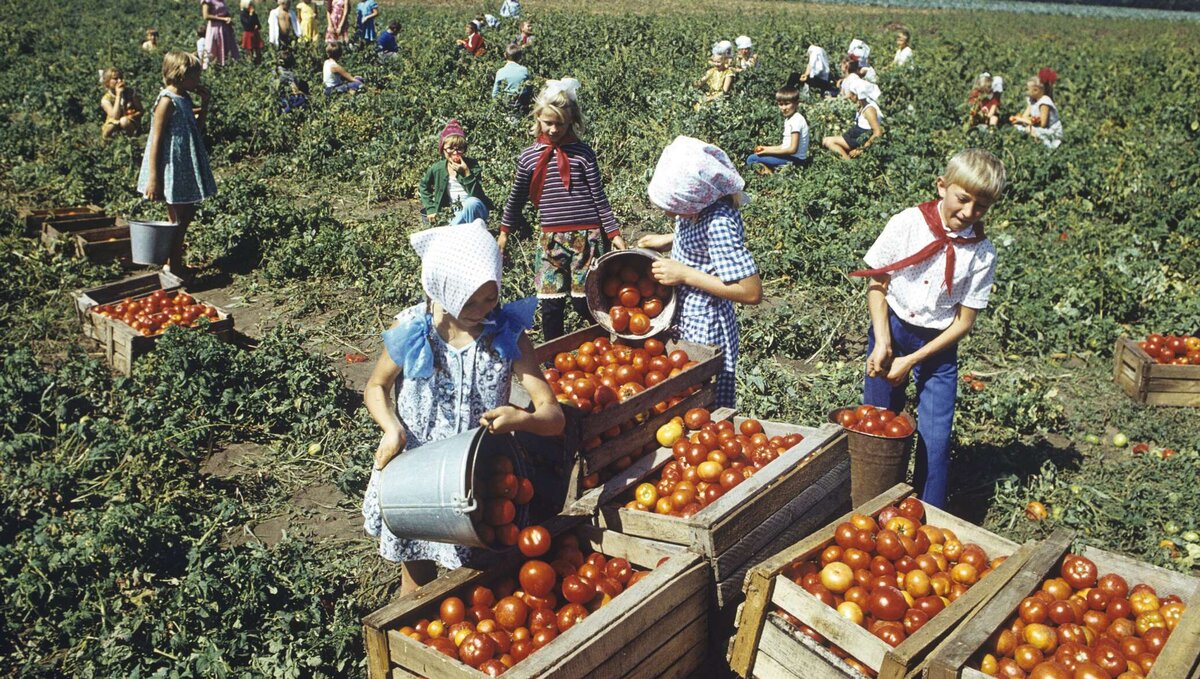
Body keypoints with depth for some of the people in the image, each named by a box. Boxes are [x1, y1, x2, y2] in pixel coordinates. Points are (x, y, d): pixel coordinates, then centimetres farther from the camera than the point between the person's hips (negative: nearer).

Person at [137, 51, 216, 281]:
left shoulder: (185, 98, 9)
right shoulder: (167, 101, -17)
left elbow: (195, 129, 22)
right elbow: (156, 141, -19)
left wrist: (204, 104, 9)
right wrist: (153, 179, -22)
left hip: (185, 168, 9)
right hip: (172, 170, -9)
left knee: (187, 214, 16)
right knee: (178, 220, 0)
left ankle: (174, 262, 29)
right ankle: (172, 266, 14)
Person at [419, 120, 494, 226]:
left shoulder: (472, 165, -7)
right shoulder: (437, 168, 0)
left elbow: (477, 195, -17)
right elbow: (424, 187, 20)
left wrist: (467, 173, -25)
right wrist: (430, 208, 10)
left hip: (476, 212, -1)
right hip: (456, 215, 1)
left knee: (472, 202, -38)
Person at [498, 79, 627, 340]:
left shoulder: (582, 152, 0)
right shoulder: (528, 156, 6)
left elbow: (599, 196, 1)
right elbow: (517, 197, 18)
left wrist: (613, 233, -2)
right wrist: (504, 231, 24)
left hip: (587, 236, -2)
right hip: (551, 238, 2)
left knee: (583, 300, -3)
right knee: (550, 303, 2)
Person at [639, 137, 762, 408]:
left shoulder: (719, 224, -31)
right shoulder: (696, 202, -7)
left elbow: (751, 292, -30)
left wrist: (685, 274, -25)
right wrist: (668, 240, 2)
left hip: (704, 331, -8)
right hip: (682, 320, 8)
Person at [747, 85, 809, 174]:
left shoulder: (796, 120, -15)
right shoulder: (788, 118, 15)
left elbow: (793, 149, -20)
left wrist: (768, 151, -16)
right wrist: (766, 148, 8)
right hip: (789, 156, 10)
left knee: (751, 160, -16)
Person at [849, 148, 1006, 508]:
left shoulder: (982, 253, -11)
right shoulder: (906, 224, -13)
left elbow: (965, 321, -8)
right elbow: (877, 284, -5)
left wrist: (911, 360, -14)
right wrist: (882, 342, -15)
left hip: (939, 344, 0)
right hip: (891, 328, 0)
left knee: (935, 439, -2)